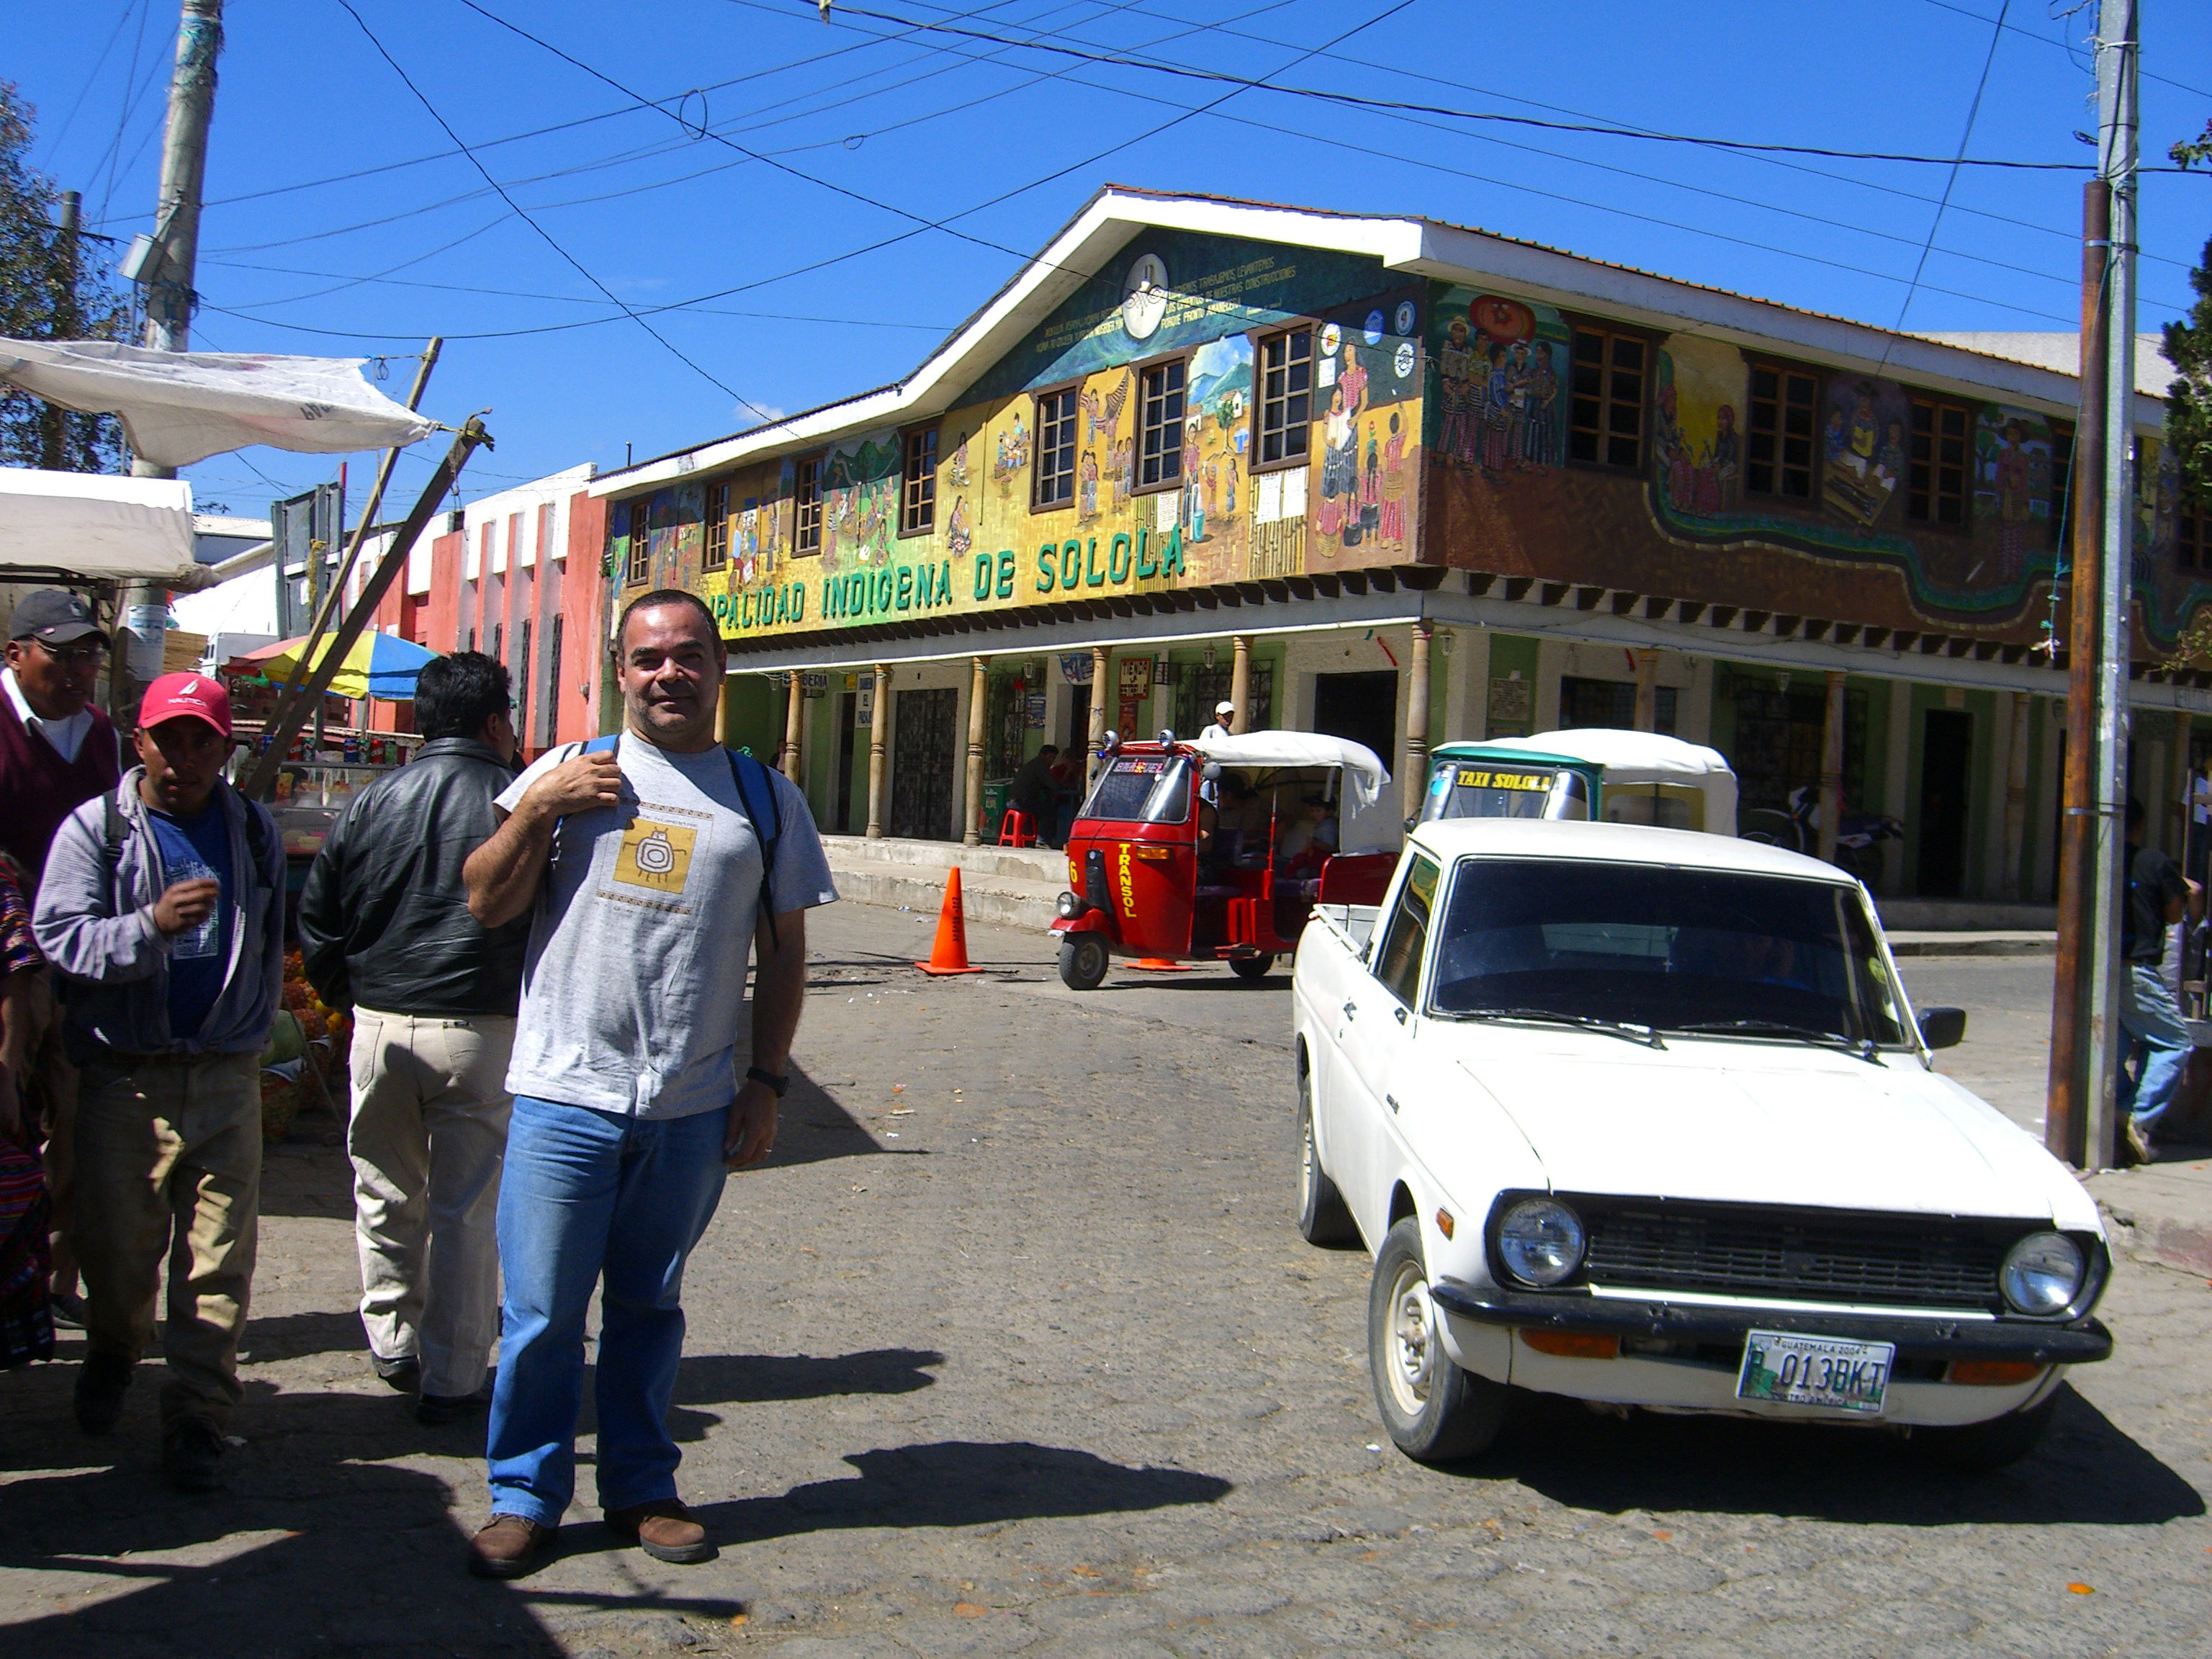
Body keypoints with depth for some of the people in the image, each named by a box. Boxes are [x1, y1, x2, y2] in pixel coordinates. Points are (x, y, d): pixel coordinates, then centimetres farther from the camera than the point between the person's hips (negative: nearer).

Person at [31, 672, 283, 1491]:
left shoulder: (255, 832, 11)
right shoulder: (94, 828, -1)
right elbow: (57, 936, -12)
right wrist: (152, 924, -27)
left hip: (226, 1076, 2)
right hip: (124, 1076, -2)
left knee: (218, 1257, -1)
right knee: (116, 1247, 9)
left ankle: (197, 1418, 8)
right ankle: (113, 1354, 39)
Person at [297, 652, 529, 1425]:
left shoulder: (373, 801, 2)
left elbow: (315, 914, 6)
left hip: (381, 1024, 3)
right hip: (481, 1032, -3)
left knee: (386, 1195, 20)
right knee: (466, 1209, 5)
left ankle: (393, 1346, 32)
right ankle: (452, 1379, 10)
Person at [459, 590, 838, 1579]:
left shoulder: (763, 799, 8)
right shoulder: (567, 772, 6)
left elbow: (783, 952, 9)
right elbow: (487, 904, 5)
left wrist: (766, 1082, 4)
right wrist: (535, 810, -10)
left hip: (694, 1108, 1)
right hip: (567, 1095, -1)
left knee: (649, 1306, 14)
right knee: (542, 1312, 2)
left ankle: (641, 1488, 27)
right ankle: (524, 1498, 18)